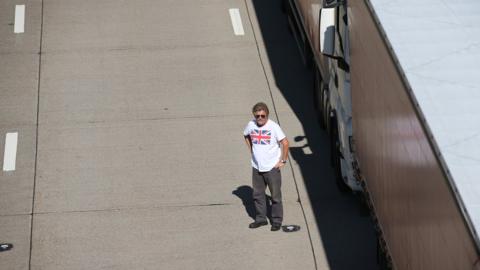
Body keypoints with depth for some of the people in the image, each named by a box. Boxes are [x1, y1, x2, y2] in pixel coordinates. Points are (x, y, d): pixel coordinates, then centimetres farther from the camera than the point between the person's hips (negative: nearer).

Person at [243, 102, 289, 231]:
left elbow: (285, 142, -13)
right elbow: (246, 136, 20)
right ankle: (260, 218, 28)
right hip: (257, 167, 5)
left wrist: (283, 160, -12)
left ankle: (277, 221, 15)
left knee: (276, 195, 4)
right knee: (257, 194, 14)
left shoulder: (273, 126, -16)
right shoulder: (251, 125, -2)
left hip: (272, 167, -5)